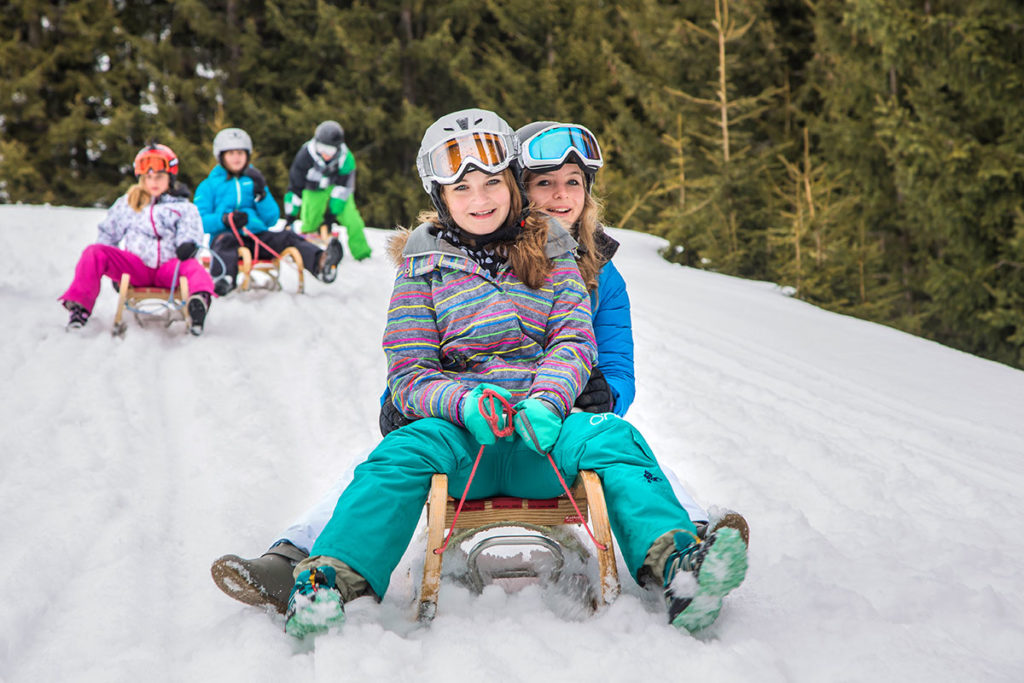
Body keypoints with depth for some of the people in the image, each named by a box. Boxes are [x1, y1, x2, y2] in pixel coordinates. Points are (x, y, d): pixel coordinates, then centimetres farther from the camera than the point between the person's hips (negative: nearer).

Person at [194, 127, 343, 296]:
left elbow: (272, 220, 15)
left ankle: (320, 264, -53)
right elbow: (200, 222, 1)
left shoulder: (253, 182, 24)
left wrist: (261, 194, -1)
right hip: (225, 234, -3)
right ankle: (224, 278, -67)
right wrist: (224, 219, -18)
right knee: (226, 240, -37)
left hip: (259, 238, 3)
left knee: (286, 237, -25)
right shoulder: (208, 186, 15)